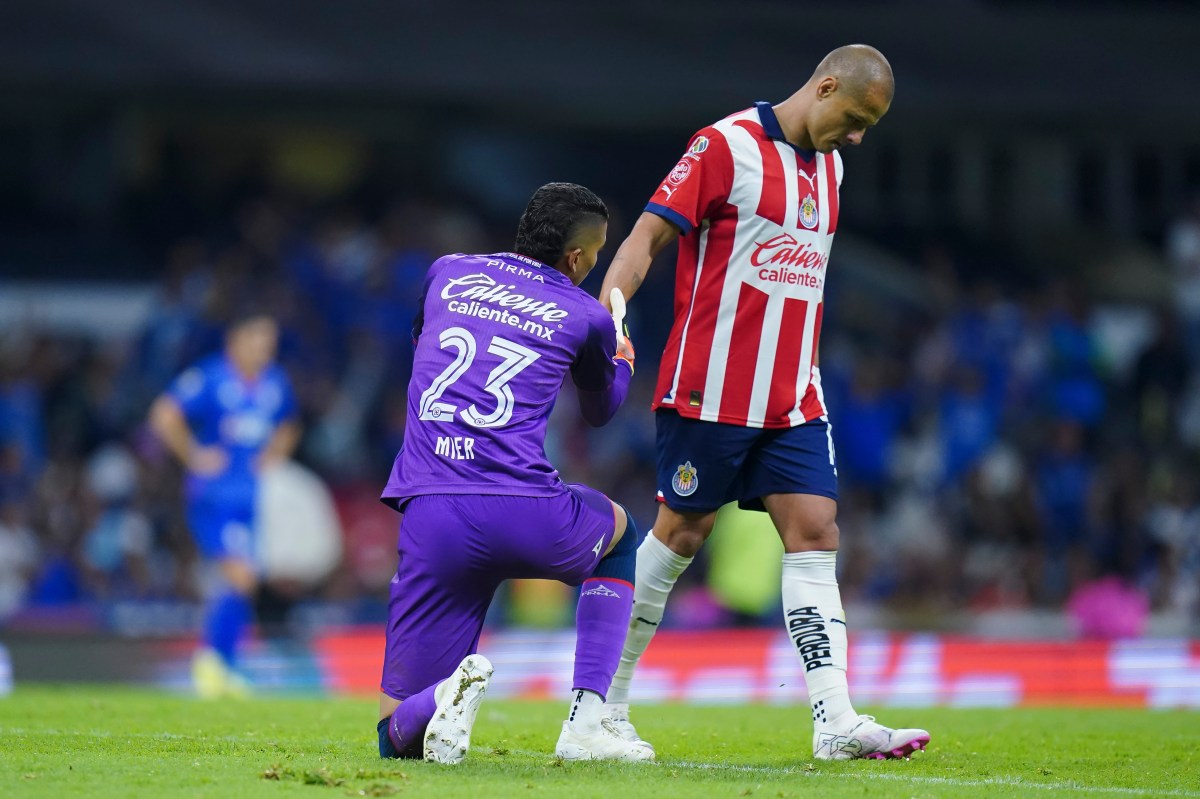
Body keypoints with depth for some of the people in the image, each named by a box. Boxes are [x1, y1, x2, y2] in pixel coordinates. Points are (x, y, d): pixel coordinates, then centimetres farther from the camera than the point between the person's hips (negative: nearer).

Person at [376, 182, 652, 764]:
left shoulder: (447, 273, 18)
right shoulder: (586, 317, 10)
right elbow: (600, 411, 31)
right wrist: (622, 363, 53)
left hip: (429, 518, 2)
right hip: (526, 515, -2)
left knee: (399, 733, 12)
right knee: (619, 531, 37)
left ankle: (447, 692, -27)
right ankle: (586, 723, 20)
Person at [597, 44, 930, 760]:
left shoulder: (827, 166, 14)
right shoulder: (727, 146, -9)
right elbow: (648, 237, -13)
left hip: (793, 398, 7)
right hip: (713, 391, -7)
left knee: (815, 535, -4)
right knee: (681, 534, 0)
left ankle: (836, 723, -11)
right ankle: (604, 700, 15)